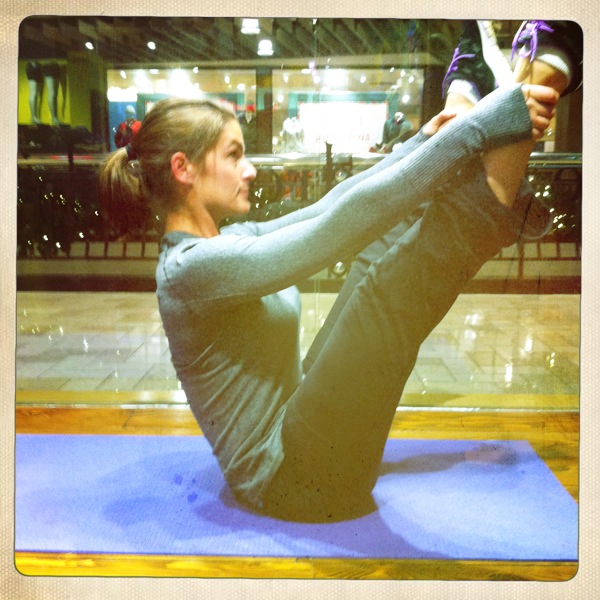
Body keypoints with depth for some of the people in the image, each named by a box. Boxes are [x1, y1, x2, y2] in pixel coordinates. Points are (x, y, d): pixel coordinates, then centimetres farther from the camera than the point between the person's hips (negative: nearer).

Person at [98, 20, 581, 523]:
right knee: (387, 293, -25)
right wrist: (469, 132, -29)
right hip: (296, 480, -9)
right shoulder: (192, 266, -23)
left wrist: (421, 141, 7)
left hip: (297, 453, 9)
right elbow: (340, 224, -31)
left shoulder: (226, 240, 7)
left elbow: (326, 207, 9)